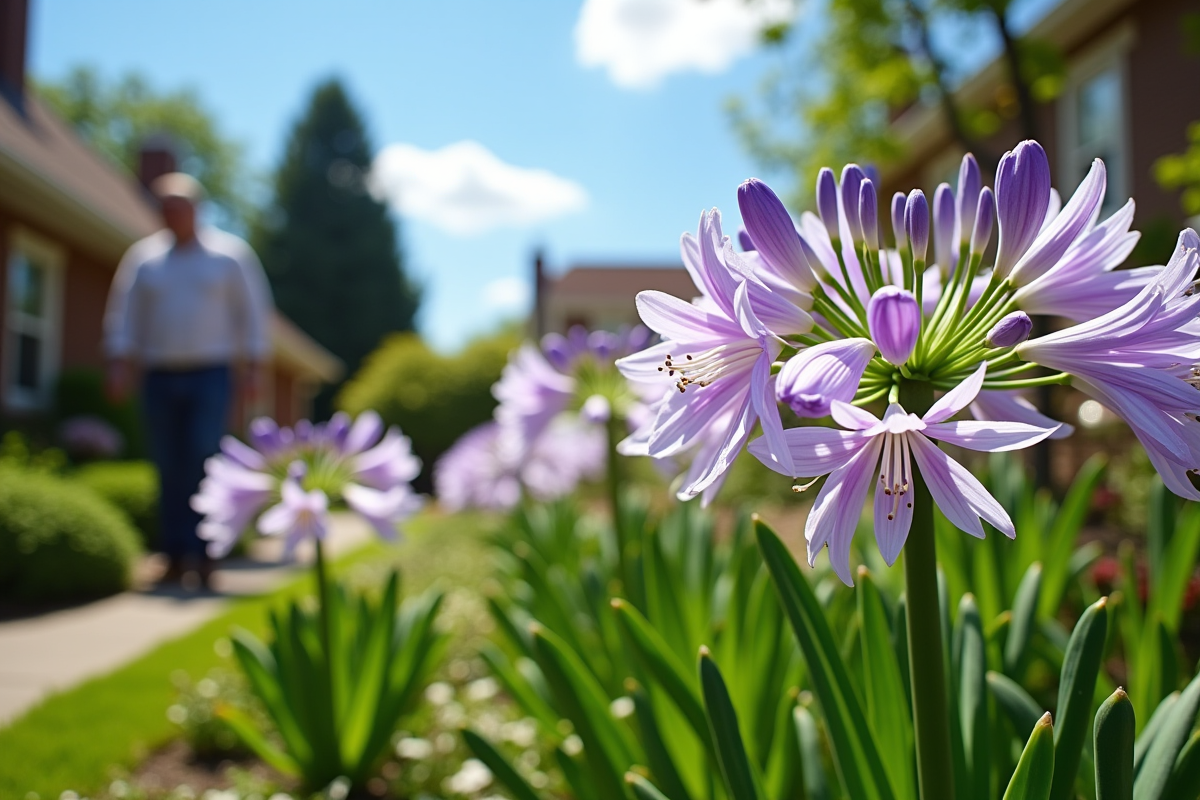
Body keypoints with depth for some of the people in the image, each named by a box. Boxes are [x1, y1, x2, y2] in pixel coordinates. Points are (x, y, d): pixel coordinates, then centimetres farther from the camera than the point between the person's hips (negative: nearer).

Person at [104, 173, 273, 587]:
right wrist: (120, 364, 1)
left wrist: (253, 367, -3)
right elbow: (124, 313, 11)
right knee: (169, 468, 2)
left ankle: (202, 553, -6)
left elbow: (252, 312, 4)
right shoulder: (143, 255, 11)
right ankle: (176, 556, 8)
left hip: (210, 374, -3)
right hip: (159, 376, 3)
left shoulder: (229, 253, 5)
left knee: (204, 461, -12)